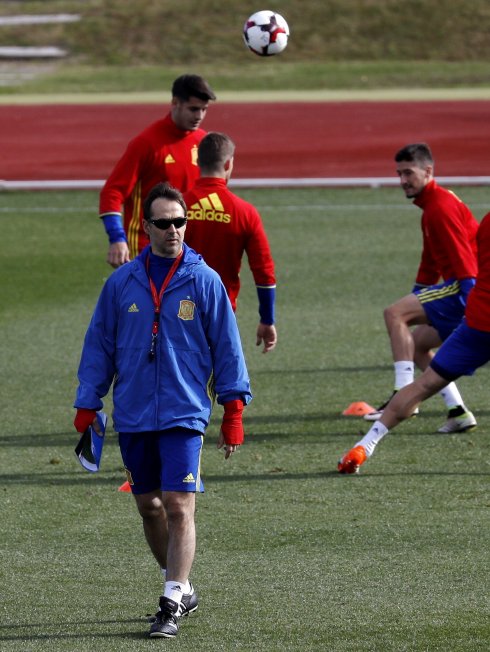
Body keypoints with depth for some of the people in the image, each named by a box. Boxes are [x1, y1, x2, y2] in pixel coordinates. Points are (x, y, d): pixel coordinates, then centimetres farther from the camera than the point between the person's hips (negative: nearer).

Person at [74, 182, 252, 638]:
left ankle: (172, 605, -8)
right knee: (149, 507, 12)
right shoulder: (121, 283, 4)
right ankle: (181, 588, 28)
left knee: (179, 507, -11)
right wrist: (86, 410, 6)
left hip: (184, 413, -3)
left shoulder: (204, 281, -2)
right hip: (132, 416, 3)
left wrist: (233, 411, 0)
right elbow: (98, 347, 9)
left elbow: (226, 346, 3)